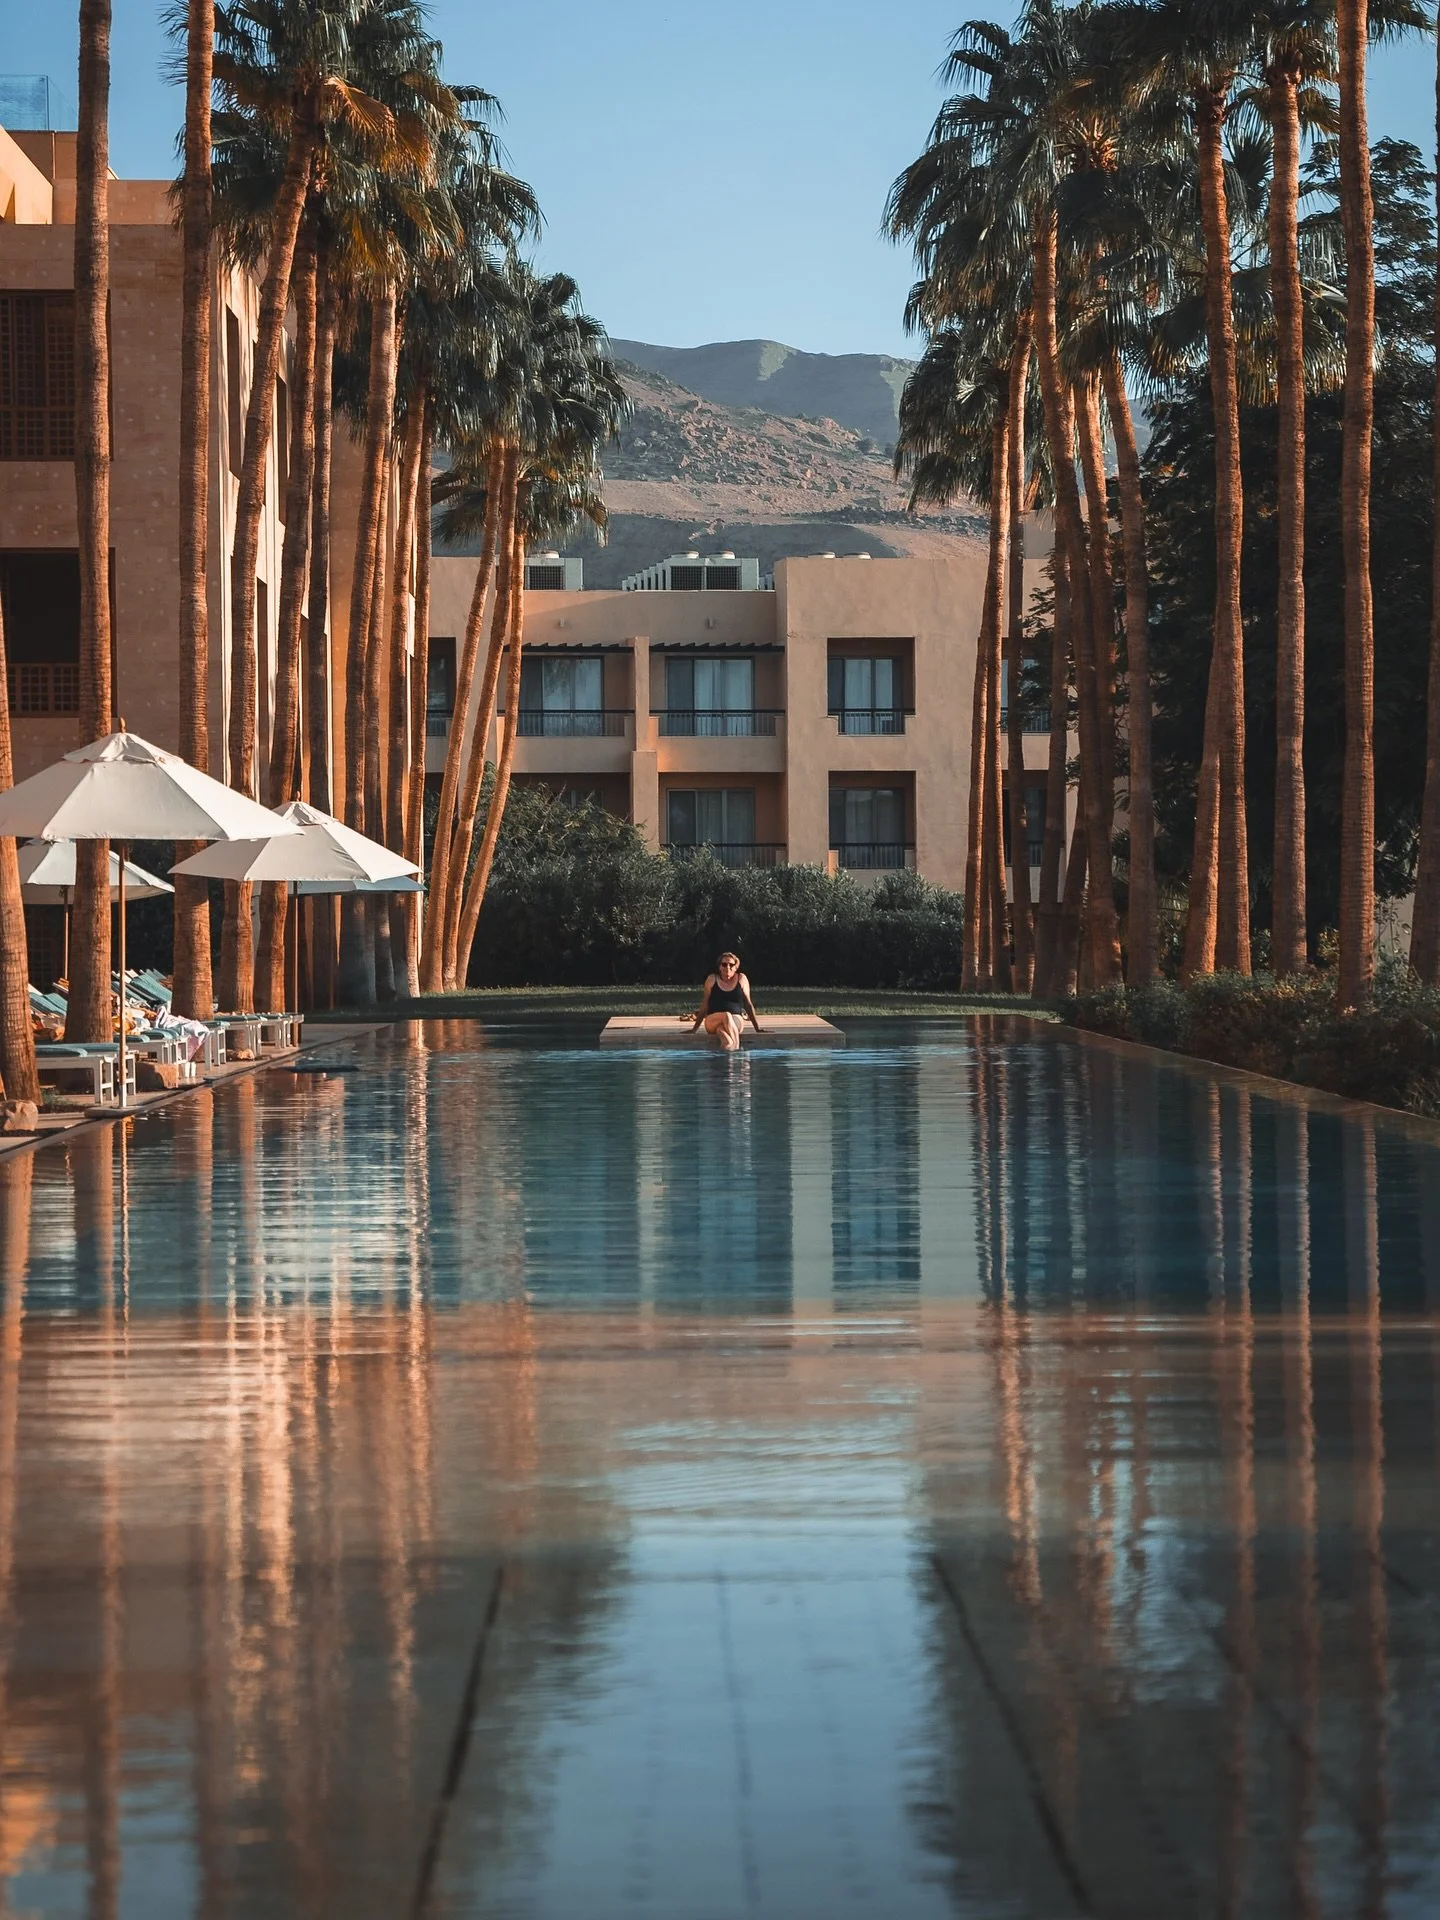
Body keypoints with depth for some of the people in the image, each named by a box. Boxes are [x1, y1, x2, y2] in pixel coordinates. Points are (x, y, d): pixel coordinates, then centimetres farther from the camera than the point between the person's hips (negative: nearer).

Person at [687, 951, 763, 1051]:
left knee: (720, 1029, -36)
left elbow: (748, 1004, 14)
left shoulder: (741, 979, 12)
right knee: (726, 1016, -36)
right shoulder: (712, 979, 11)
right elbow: (704, 1006, 14)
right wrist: (694, 1029, 12)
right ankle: (735, 1045, -57)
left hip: (735, 1021, 0)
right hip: (712, 1021, 0)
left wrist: (757, 1028, 11)